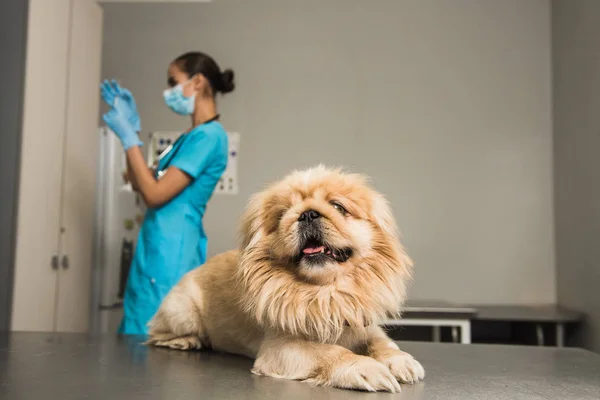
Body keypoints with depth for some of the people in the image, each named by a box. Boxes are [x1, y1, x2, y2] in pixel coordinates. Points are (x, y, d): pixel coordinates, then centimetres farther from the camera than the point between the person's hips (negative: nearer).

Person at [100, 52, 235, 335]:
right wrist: (131, 125, 16)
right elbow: (140, 183, 19)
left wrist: (128, 136, -9)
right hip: (157, 252, 10)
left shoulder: (209, 136, -14)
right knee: (136, 338, 15)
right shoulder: (189, 137, 16)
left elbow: (154, 194, -17)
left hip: (172, 254, -10)